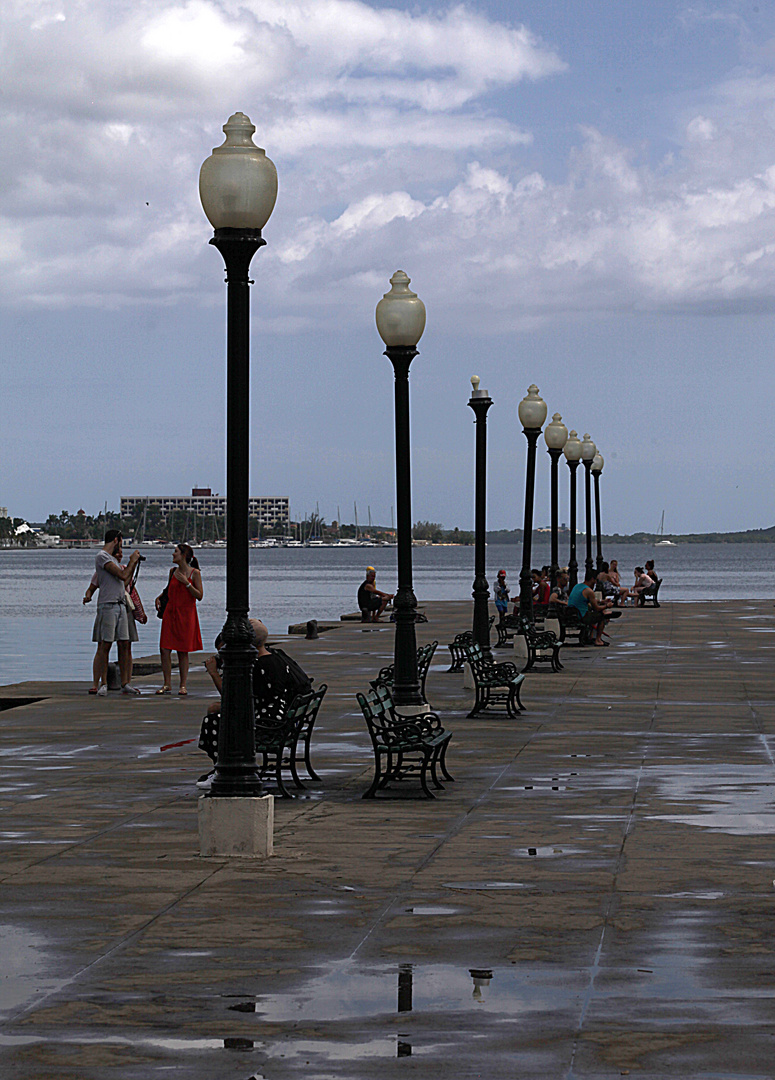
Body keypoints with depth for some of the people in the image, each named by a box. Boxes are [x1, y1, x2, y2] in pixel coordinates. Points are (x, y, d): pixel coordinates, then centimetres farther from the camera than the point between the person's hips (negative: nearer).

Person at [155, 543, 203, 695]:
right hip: (170, 613, 4)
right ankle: (167, 684, 3)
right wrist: (159, 597, 9)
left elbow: (199, 596, -9)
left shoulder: (194, 573, -5)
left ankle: (183, 686, 8)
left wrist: (186, 582, -17)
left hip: (186, 614, -4)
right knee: (164, 649, -4)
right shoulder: (173, 571, 9)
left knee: (183, 651, -1)